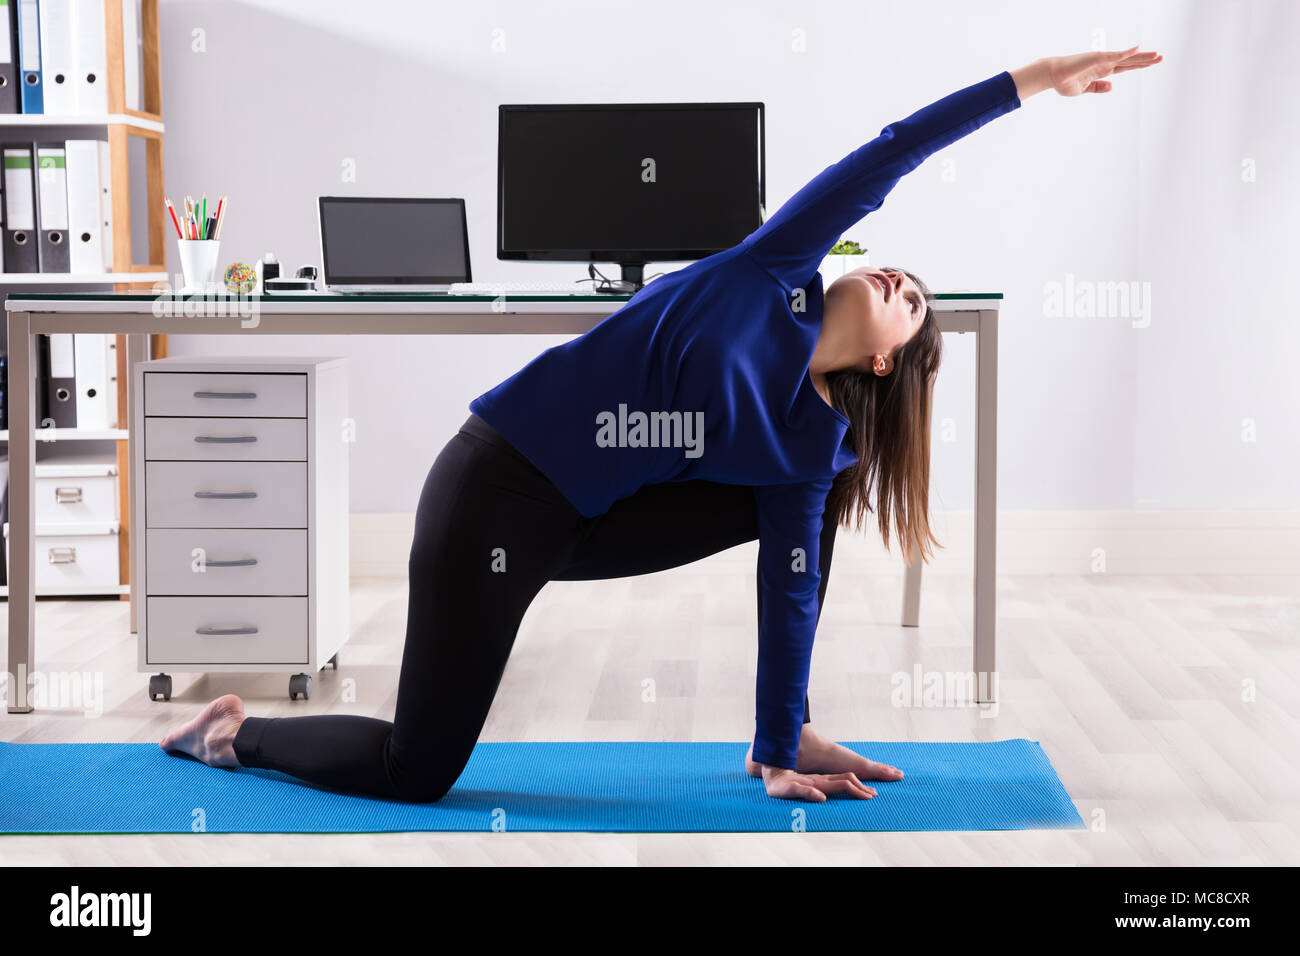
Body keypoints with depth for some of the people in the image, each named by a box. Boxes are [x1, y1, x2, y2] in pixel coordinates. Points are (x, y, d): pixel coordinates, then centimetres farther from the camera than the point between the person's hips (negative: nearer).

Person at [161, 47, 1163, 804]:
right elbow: (884, 160, -9)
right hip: (494, 485, -6)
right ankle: (237, 730, 21)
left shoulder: (814, 442, 5)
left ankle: (784, 737, 2)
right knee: (419, 772, -6)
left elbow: (791, 590, 3)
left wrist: (783, 751, -1)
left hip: (578, 524, 6)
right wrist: (1029, 78, -14)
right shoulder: (778, 275, -6)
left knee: (793, 505, -3)